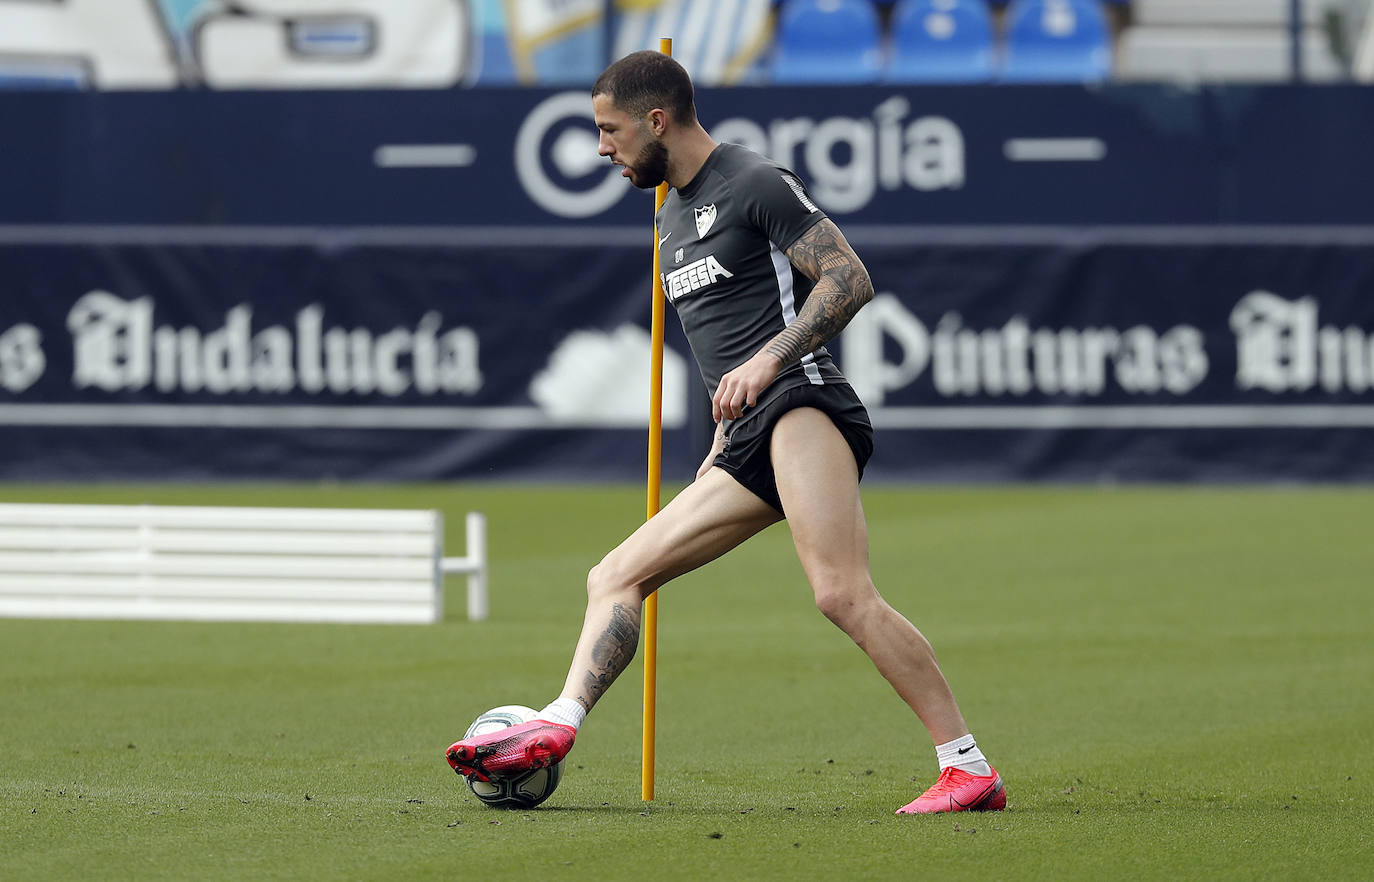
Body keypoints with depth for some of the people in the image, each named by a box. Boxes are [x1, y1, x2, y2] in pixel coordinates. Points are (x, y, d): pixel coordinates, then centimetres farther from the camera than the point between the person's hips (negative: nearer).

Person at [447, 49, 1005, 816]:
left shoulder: (755, 184, -3)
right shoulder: (674, 220, 25)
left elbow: (850, 279, -10)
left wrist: (769, 359, -19)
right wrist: (721, 444, 26)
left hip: (802, 406, -10)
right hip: (748, 440, 10)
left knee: (843, 593, -25)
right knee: (616, 577, 3)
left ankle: (969, 770, -24)